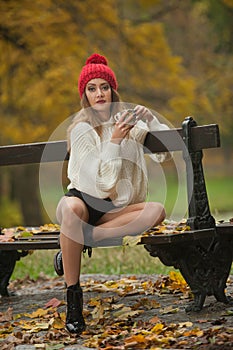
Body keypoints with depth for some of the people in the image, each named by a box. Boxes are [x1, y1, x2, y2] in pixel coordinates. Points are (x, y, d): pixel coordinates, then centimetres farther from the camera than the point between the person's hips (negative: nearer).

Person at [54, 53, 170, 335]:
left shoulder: (125, 119, 9)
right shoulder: (82, 129, -7)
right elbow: (103, 180, -13)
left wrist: (149, 118, -4)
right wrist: (115, 140, -22)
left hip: (113, 209, 5)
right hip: (83, 199, -4)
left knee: (157, 210, -26)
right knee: (71, 207, -42)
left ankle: (81, 240, -25)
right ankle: (73, 297, -34)